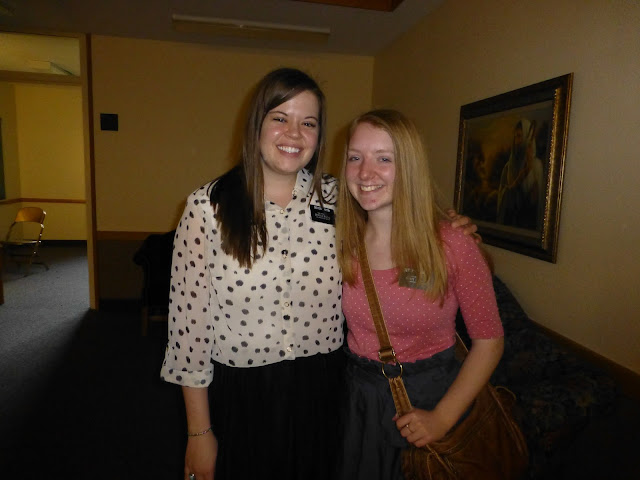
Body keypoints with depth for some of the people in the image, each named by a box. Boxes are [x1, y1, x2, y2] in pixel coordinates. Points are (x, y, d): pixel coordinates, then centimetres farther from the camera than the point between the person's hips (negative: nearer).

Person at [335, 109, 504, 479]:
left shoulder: (453, 244, -18)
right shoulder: (342, 242, -8)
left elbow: (489, 340, -11)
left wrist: (443, 418, -15)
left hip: (429, 396, -3)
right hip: (357, 394, 3)